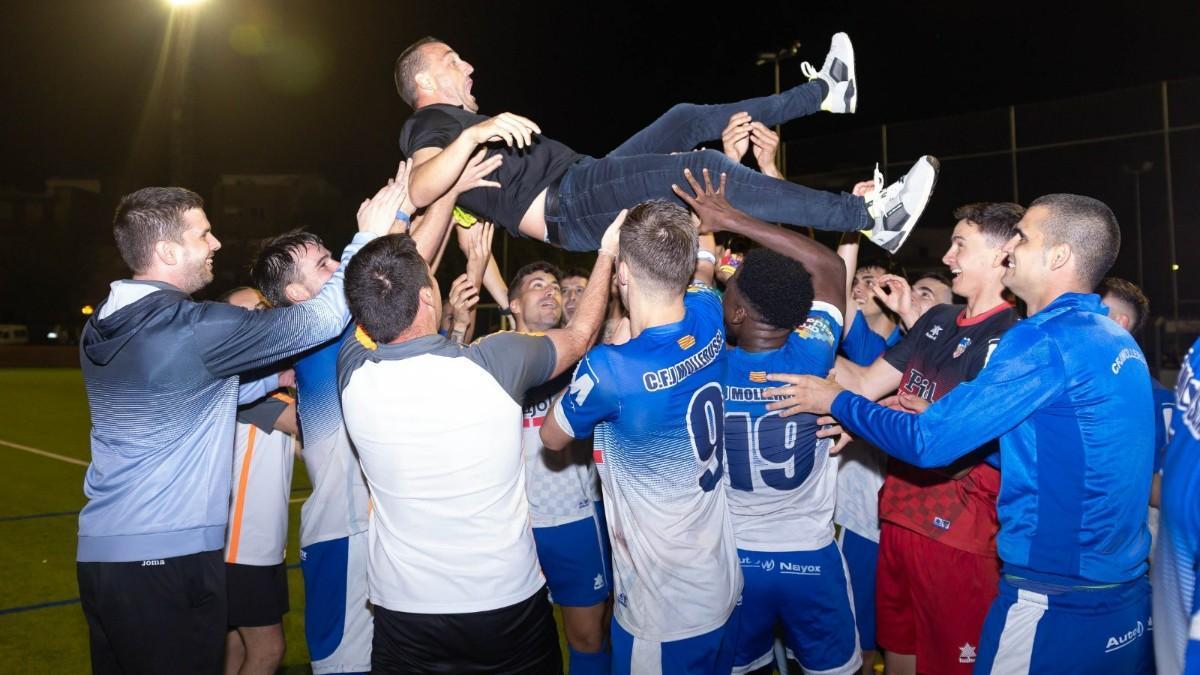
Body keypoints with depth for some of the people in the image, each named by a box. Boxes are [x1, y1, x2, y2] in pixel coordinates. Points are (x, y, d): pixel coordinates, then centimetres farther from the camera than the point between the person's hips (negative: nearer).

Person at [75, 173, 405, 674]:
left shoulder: (102, 326, 7)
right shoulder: (189, 328, -18)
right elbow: (321, 319, -13)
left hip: (101, 552, 8)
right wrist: (370, 235, -4)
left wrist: (281, 374, 21)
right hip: (168, 558, -8)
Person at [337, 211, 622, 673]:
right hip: (509, 603, 0)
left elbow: (392, 297, 6)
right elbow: (580, 335, 1)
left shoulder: (353, 373, -13)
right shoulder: (494, 363, -19)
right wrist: (607, 254, 15)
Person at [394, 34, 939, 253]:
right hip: (568, 203, -11)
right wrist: (474, 134, -38)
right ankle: (872, 218, -27)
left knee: (686, 121, 16)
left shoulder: (461, 123, 29)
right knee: (705, 169, -25)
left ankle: (822, 93, 25)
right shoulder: (431, 124, -2)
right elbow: (420, 191, -24)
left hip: (582, 183, 11)